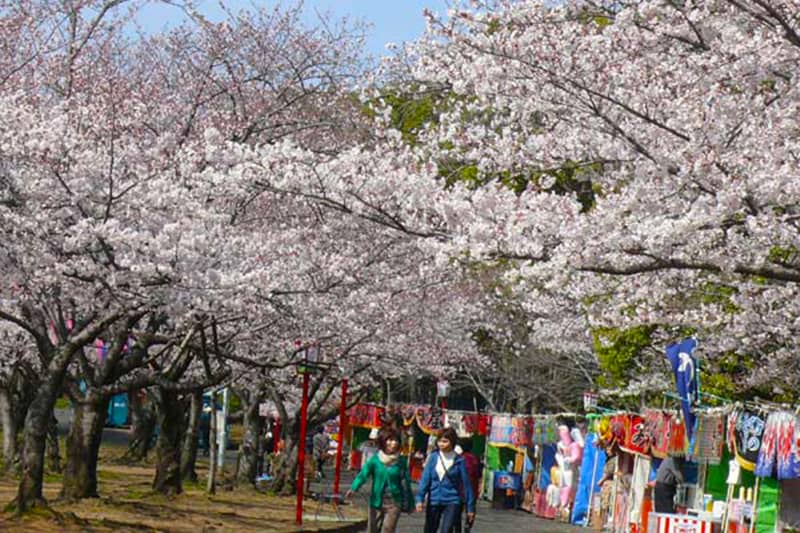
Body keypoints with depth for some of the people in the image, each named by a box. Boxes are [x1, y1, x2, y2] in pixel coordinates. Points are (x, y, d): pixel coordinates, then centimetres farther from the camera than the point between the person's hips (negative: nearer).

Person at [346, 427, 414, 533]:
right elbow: (363, 474, -18)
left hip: (394, 502, -1)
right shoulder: (375, 459, -6)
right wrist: (354, 488, -36)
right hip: (377, 501, 1)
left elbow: (405, 482, 2)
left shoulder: (401, 461, -3)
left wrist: (409, 503, 6)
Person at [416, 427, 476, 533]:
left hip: (452, 502, -3)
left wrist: (470, 507, 2)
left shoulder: (459, 460, -4)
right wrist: (420, 498, -14)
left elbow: (466, 483, 0)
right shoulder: (433, 457, 1)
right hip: (434, 501, 3)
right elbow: (425, 478, -2)